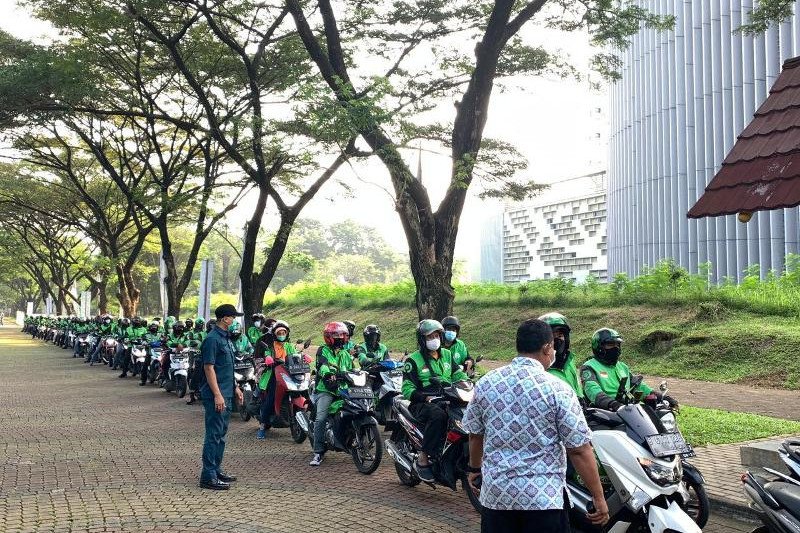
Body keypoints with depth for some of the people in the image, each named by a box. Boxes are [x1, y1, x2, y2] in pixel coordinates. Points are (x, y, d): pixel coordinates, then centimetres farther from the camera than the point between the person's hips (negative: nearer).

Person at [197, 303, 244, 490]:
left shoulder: (226, 338, 15)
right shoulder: (212, 339, -15)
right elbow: (209, 368, -19)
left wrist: (235, 387, 21)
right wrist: (217, 395, -22)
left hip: (226, 394, 10)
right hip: (216, 396, -10)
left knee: (221, 434, 16)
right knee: (214, 435, -6)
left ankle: (216, 470, 25)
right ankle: (208, 477, -1)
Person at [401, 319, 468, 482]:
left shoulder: (447, 354, 20)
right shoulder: (413, 360, 2)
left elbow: (458, 374, 21)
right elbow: (407, 389, -5)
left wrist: (466, 383, -3)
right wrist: (425, 397, -22)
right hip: (422, 404, -5)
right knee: (438, 415, -39)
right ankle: (423, 460, -30)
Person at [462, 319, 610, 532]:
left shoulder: (485, 383, -1)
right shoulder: (558, 390, -13)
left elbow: (475, 434, 9)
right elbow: (579, 450, -13)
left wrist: (475, 468, 26)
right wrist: (599, 498, -5)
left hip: (495, 494, 4)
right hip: (545, 498, -3)